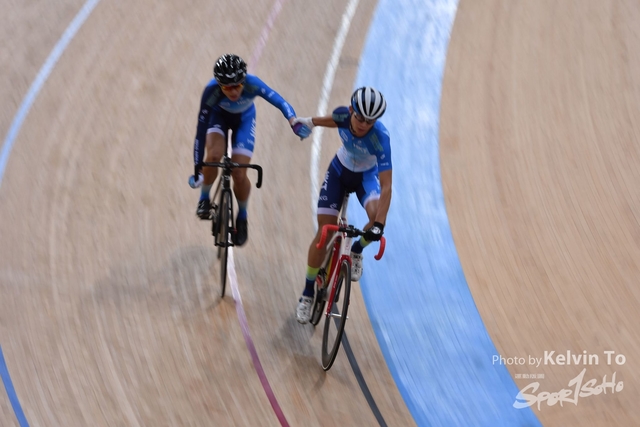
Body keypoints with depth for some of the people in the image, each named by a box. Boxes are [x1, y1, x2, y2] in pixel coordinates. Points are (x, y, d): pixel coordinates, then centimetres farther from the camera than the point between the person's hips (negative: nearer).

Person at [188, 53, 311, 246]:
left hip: (244, 118, 0)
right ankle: (204, 198, 0)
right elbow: (201, 129, -32)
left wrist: (294, 122, -65)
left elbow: (279, 101, -43)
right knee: (213, 156, -29)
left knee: (239, 175, -9)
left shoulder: (252, 84, -38)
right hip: (218, 115, 0)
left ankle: (242, 217, 19)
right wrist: (197, 169, -29)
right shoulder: (211, 91, -37)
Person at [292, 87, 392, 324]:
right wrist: (310, 122, 21)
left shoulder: (380, 137, -37)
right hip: (339, 171, 2)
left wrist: (380, 223, -50)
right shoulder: (343, 115, -27)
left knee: (376, 214, -33)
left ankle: (357, 250, 1)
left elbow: (386, 186, -40)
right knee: (325, 231, -7)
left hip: (367, 175, -2)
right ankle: (308, 293, 9)